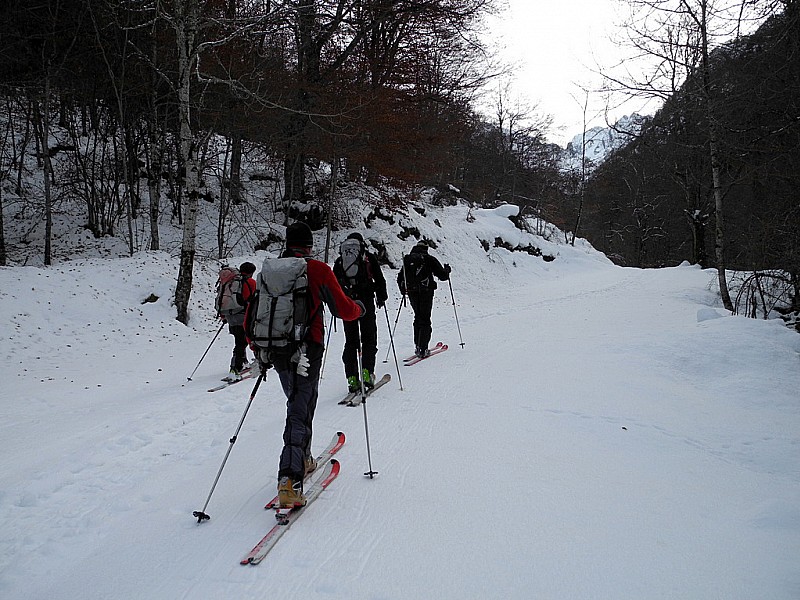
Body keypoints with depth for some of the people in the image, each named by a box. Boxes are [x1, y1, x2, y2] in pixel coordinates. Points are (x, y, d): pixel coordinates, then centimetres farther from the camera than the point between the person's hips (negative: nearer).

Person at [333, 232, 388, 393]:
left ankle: (352, 378, 0)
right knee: (369, 338, 5)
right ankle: (367, 373, -8)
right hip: (366, 302, -2)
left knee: (351, 341, 6)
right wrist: (381, 297, 15)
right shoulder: (368, 257, 5)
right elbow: (379, 279, 2)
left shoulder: (340, 260, 13)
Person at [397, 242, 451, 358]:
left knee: (418, 317, 20)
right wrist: (447, 270, 19)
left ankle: (417, 346, 17)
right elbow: (442, 276, -2)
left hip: (412, 293, 4)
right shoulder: (429, 259, -2)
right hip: (426, 292, -4)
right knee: (425, 320, 1)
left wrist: (403, 291, 28)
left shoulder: (407, 260, 11)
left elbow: (400, 278, 14)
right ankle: (423, 350, -3)